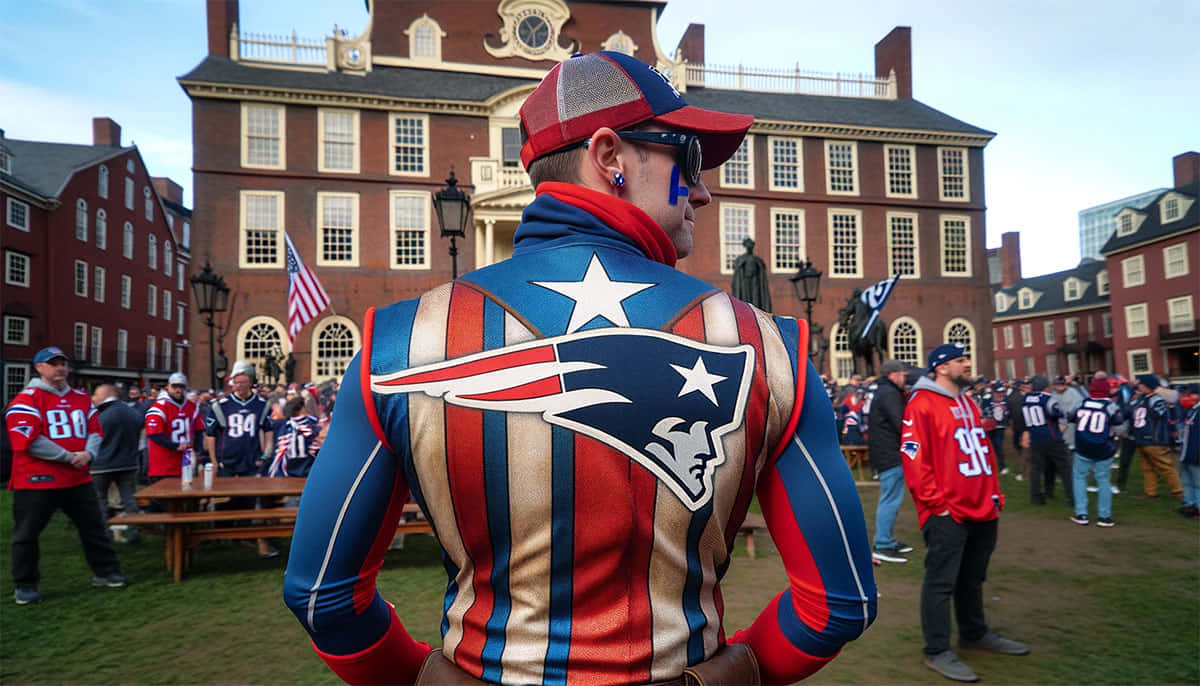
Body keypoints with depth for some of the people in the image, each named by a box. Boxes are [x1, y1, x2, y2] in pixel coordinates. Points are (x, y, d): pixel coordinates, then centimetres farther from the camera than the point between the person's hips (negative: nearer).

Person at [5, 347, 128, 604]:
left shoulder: (81, 398, 11)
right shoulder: (27, 400, -8)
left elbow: (94, 430, 12)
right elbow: (27, 440, -16)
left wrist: (88, 453, -9)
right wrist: (69, 457, -17)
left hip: (78, 479, 5)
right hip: (37, 481, -5)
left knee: (94, 527, 11)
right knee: (27, 534, 6)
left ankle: (105, 571, 23)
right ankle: (24, 585, 21)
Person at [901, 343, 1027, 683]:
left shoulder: (968, 405, 16)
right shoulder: (922, 405, -12)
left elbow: (984, 451, 22)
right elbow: (914, 458, -16)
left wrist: (994, 493, 15)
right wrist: (934, 502, -16)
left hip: (982, 510, 9)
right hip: (947, 514, -8)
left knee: (972, 578, 22)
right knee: (941, 582, -1)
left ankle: (975, 633, 38)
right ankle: (937, 651, 7)